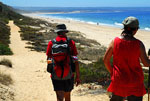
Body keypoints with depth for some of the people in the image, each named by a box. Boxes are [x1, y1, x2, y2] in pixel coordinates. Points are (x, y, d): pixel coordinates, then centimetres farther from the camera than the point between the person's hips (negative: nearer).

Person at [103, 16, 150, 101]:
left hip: (118, 80, 2)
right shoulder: (139, 44, -14)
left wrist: (112, 72, 13)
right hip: (135, 81, -2)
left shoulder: (115, 41, -9)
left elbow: (106, 60, -2)